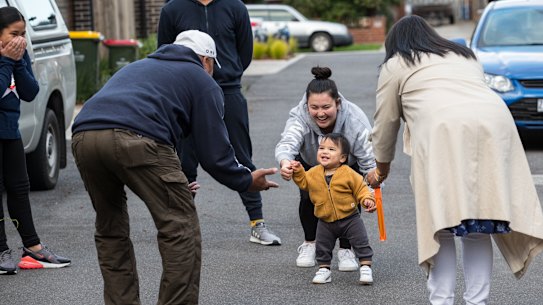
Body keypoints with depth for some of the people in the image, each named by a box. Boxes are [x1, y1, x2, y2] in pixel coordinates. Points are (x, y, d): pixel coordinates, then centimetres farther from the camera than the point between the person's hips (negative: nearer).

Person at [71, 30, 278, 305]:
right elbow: (214, 151, 14)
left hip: (83, 136, 6)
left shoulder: (137, 66, 40)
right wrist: (246, 181, 32)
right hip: (136, 138, -6)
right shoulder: (202, 81, 21)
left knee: (110, 230, 22)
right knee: (180, 229, 5)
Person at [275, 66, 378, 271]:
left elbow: (370, 161, -39)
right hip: (310, 165, 1)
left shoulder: (355, 121, -39)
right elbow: (287, 142, -56)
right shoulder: (299, 117, -37)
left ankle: (346, 250, 3)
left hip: (348, 167, -1)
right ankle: (310, 243, 8)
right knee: (309, 197, -19)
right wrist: (285, 163, -81)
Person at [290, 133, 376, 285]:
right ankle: (324, 269, 26)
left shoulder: (348, 174, -15)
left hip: (349, 219, -3)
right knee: (322, 247, 10)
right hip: (325, 221, 3)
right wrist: (298, 171, -2)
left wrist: (367, 199, -24)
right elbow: (304, 183, 14)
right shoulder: (314, 173, -4)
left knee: (361, 243, -3)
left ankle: (366, 267, 7)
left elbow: (361, 188, -8)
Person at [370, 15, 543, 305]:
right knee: (479, 226, 8)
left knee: (440, 226, 2)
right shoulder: (466, 55, 35)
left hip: (444, 132, -4)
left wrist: (382, 167, 39)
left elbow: (385, 122, 24)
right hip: (495, 123, 5)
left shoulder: (395, 65, 21)